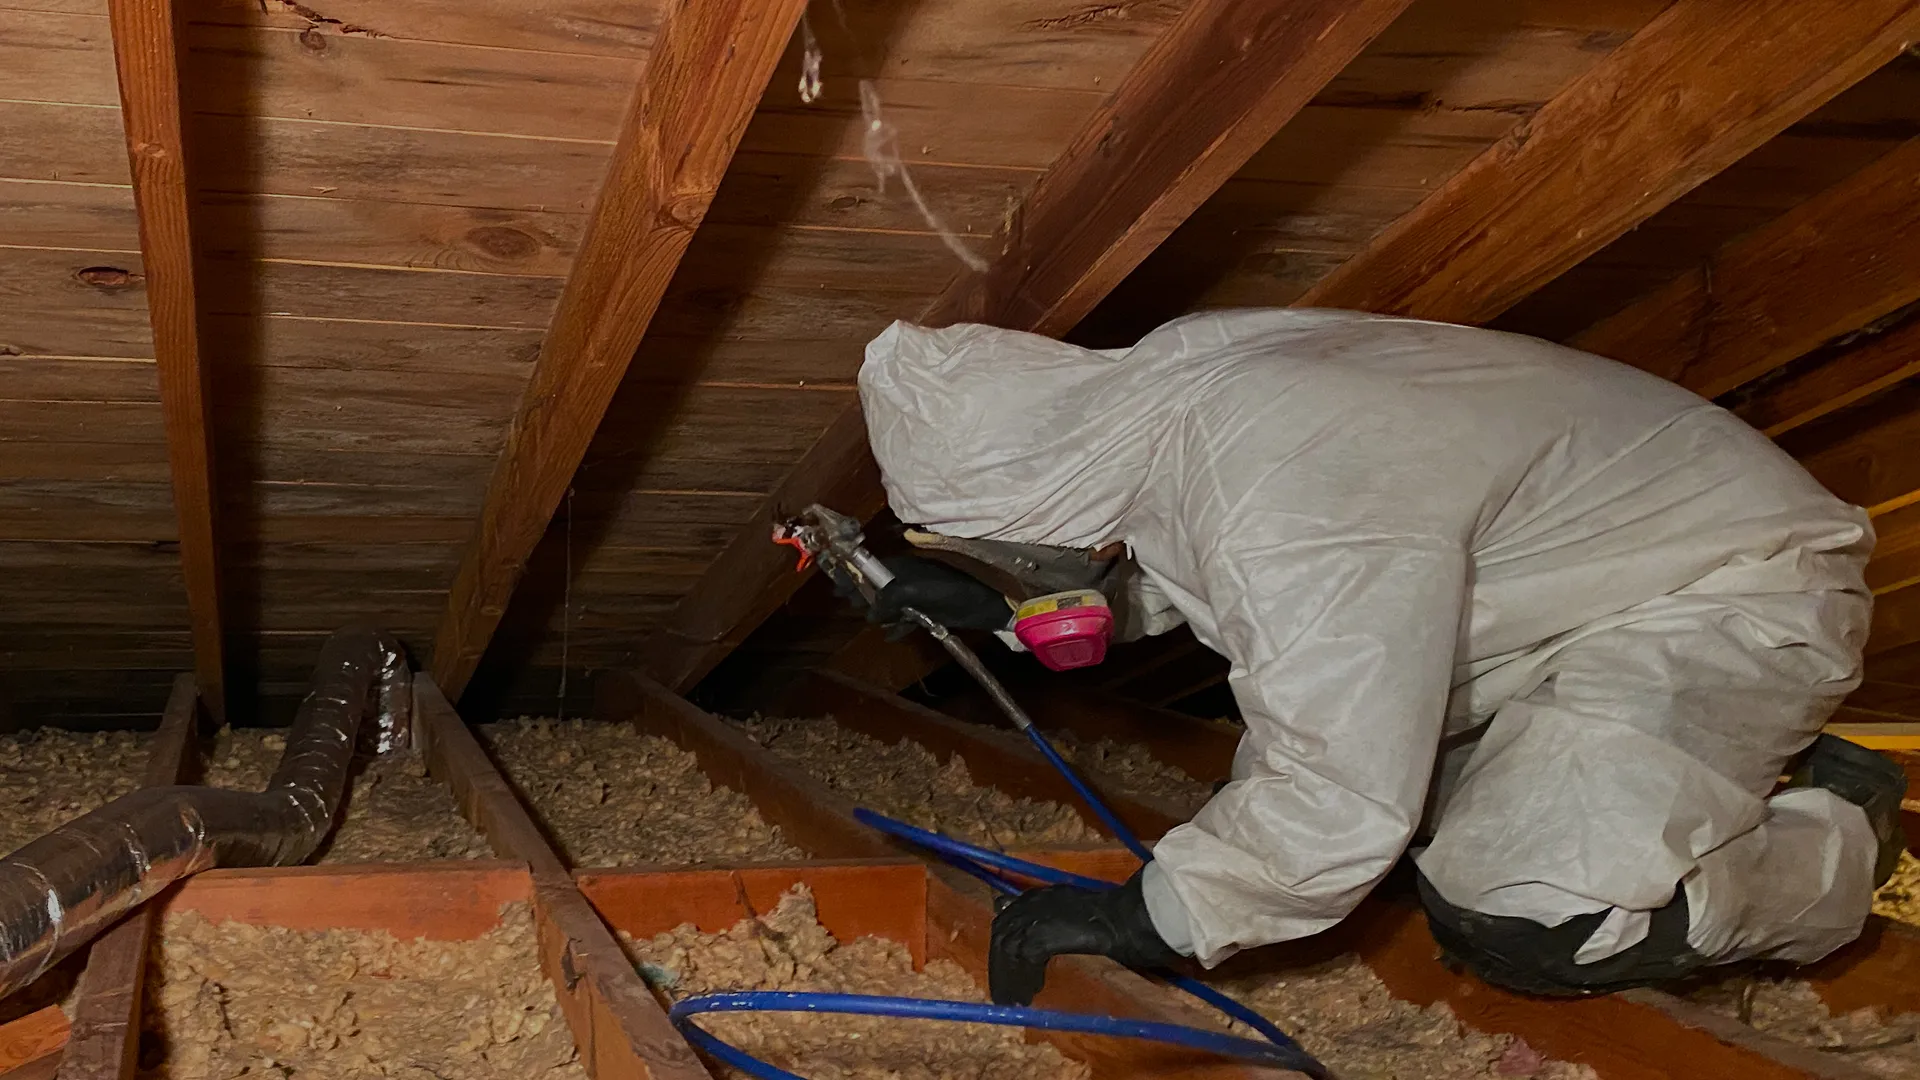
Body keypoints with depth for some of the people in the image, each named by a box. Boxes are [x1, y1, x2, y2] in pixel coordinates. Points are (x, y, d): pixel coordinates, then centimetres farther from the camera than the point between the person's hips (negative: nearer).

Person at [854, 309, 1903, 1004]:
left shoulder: (1292, 516, -38)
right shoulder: (1174, 366, -9)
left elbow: (1341, 808, -34)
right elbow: (1167, 574, 13)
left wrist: (1143, 918, -25)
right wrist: (1006, 607, 2)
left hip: (1734, 592, -9)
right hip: (1594, 561, 9)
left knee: (1526, 921, -25)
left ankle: (1837, 839, 4)